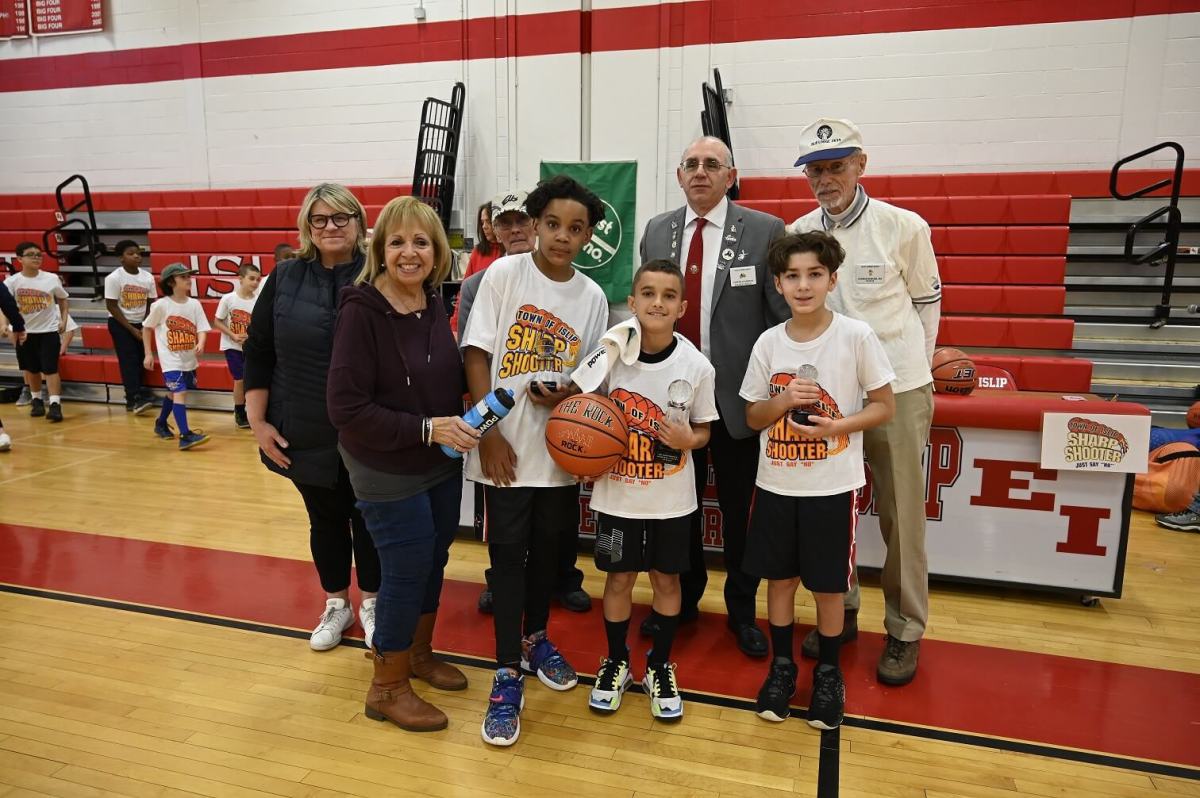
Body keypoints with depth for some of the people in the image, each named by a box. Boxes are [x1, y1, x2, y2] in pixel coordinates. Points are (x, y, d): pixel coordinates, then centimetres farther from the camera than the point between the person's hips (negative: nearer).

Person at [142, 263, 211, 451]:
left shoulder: (194, 304, -1)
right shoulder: (161, 305, -10)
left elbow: (202, 329, -4)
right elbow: (146, 328, 2)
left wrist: (200, 344, -25)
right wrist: (148, 354, 0)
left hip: (190, 359, 5)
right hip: (171, 359, -5)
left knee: (173, 393, 21)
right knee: (180, 393, -17)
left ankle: (161, 424, 43)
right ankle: (185, 436, -21)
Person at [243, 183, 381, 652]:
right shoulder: (285, 279, 1)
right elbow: (257, 353, 4)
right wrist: (258, 421, 0)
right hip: (305, 434, 2)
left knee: (368, 519, 12)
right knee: (325, 520, 16)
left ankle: (371, 604, 34)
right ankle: (336, 605, 37)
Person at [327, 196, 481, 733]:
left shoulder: (434, 305, -1)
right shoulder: (361, 311, -20)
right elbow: (346, 408, -23)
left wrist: (463, 423, -2)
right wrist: (427, 428, -26)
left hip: (443, 466, 7)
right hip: (388, 474, -6)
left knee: (434, 561, 18)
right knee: (406, 571, 4)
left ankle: (420, 654, 42)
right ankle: (387, 688, 26)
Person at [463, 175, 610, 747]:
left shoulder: (592, 297, 3)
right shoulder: (503, 274, -6)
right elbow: (476, 355, -7)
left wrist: (565, 395, -12)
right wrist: (489, 432, -13)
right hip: (506, 444, -3)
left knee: (548, 548, 15)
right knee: (508, 553, 2)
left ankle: (535, 638, 38)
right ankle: (507, 675, 15)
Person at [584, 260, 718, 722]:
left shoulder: (697, 366, -10)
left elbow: (703, 429, 1)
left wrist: (688, 439, -20)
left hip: (672, 498, 0)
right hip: (618, 493, 0)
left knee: (666, 578, 13)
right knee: (619, 577, 12)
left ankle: (660, 667, 33)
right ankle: (615, 661, 34)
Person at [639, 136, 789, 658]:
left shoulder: (765, 231, -5)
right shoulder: (656, 231, 7)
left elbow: (786, 315, -4)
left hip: (737, 396, -3)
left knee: (739, 511, 10)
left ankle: (742, 610, 31)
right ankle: (682, 598, 37)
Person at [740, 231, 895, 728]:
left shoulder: (856, 336, -10)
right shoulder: (769, 343, -2)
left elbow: (884, 407, -4)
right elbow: (753, 417, 5)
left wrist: (835, 426, -20)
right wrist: (785, 400, -16)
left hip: (832, 486, -2)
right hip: (776, 483, 3)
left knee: (827, 585, 10)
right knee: (779, 576, 14)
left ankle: (828, 672, 32)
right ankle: (781, 665, 34)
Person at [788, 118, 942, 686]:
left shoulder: (904, 227, -5)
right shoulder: (797, 234, 2)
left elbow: (926, 303, 6)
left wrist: (912, 373, 10)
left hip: (896, 392, -2)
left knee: (902, 516, 5)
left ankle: (905, 631, 22)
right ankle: (840, 613, 30)